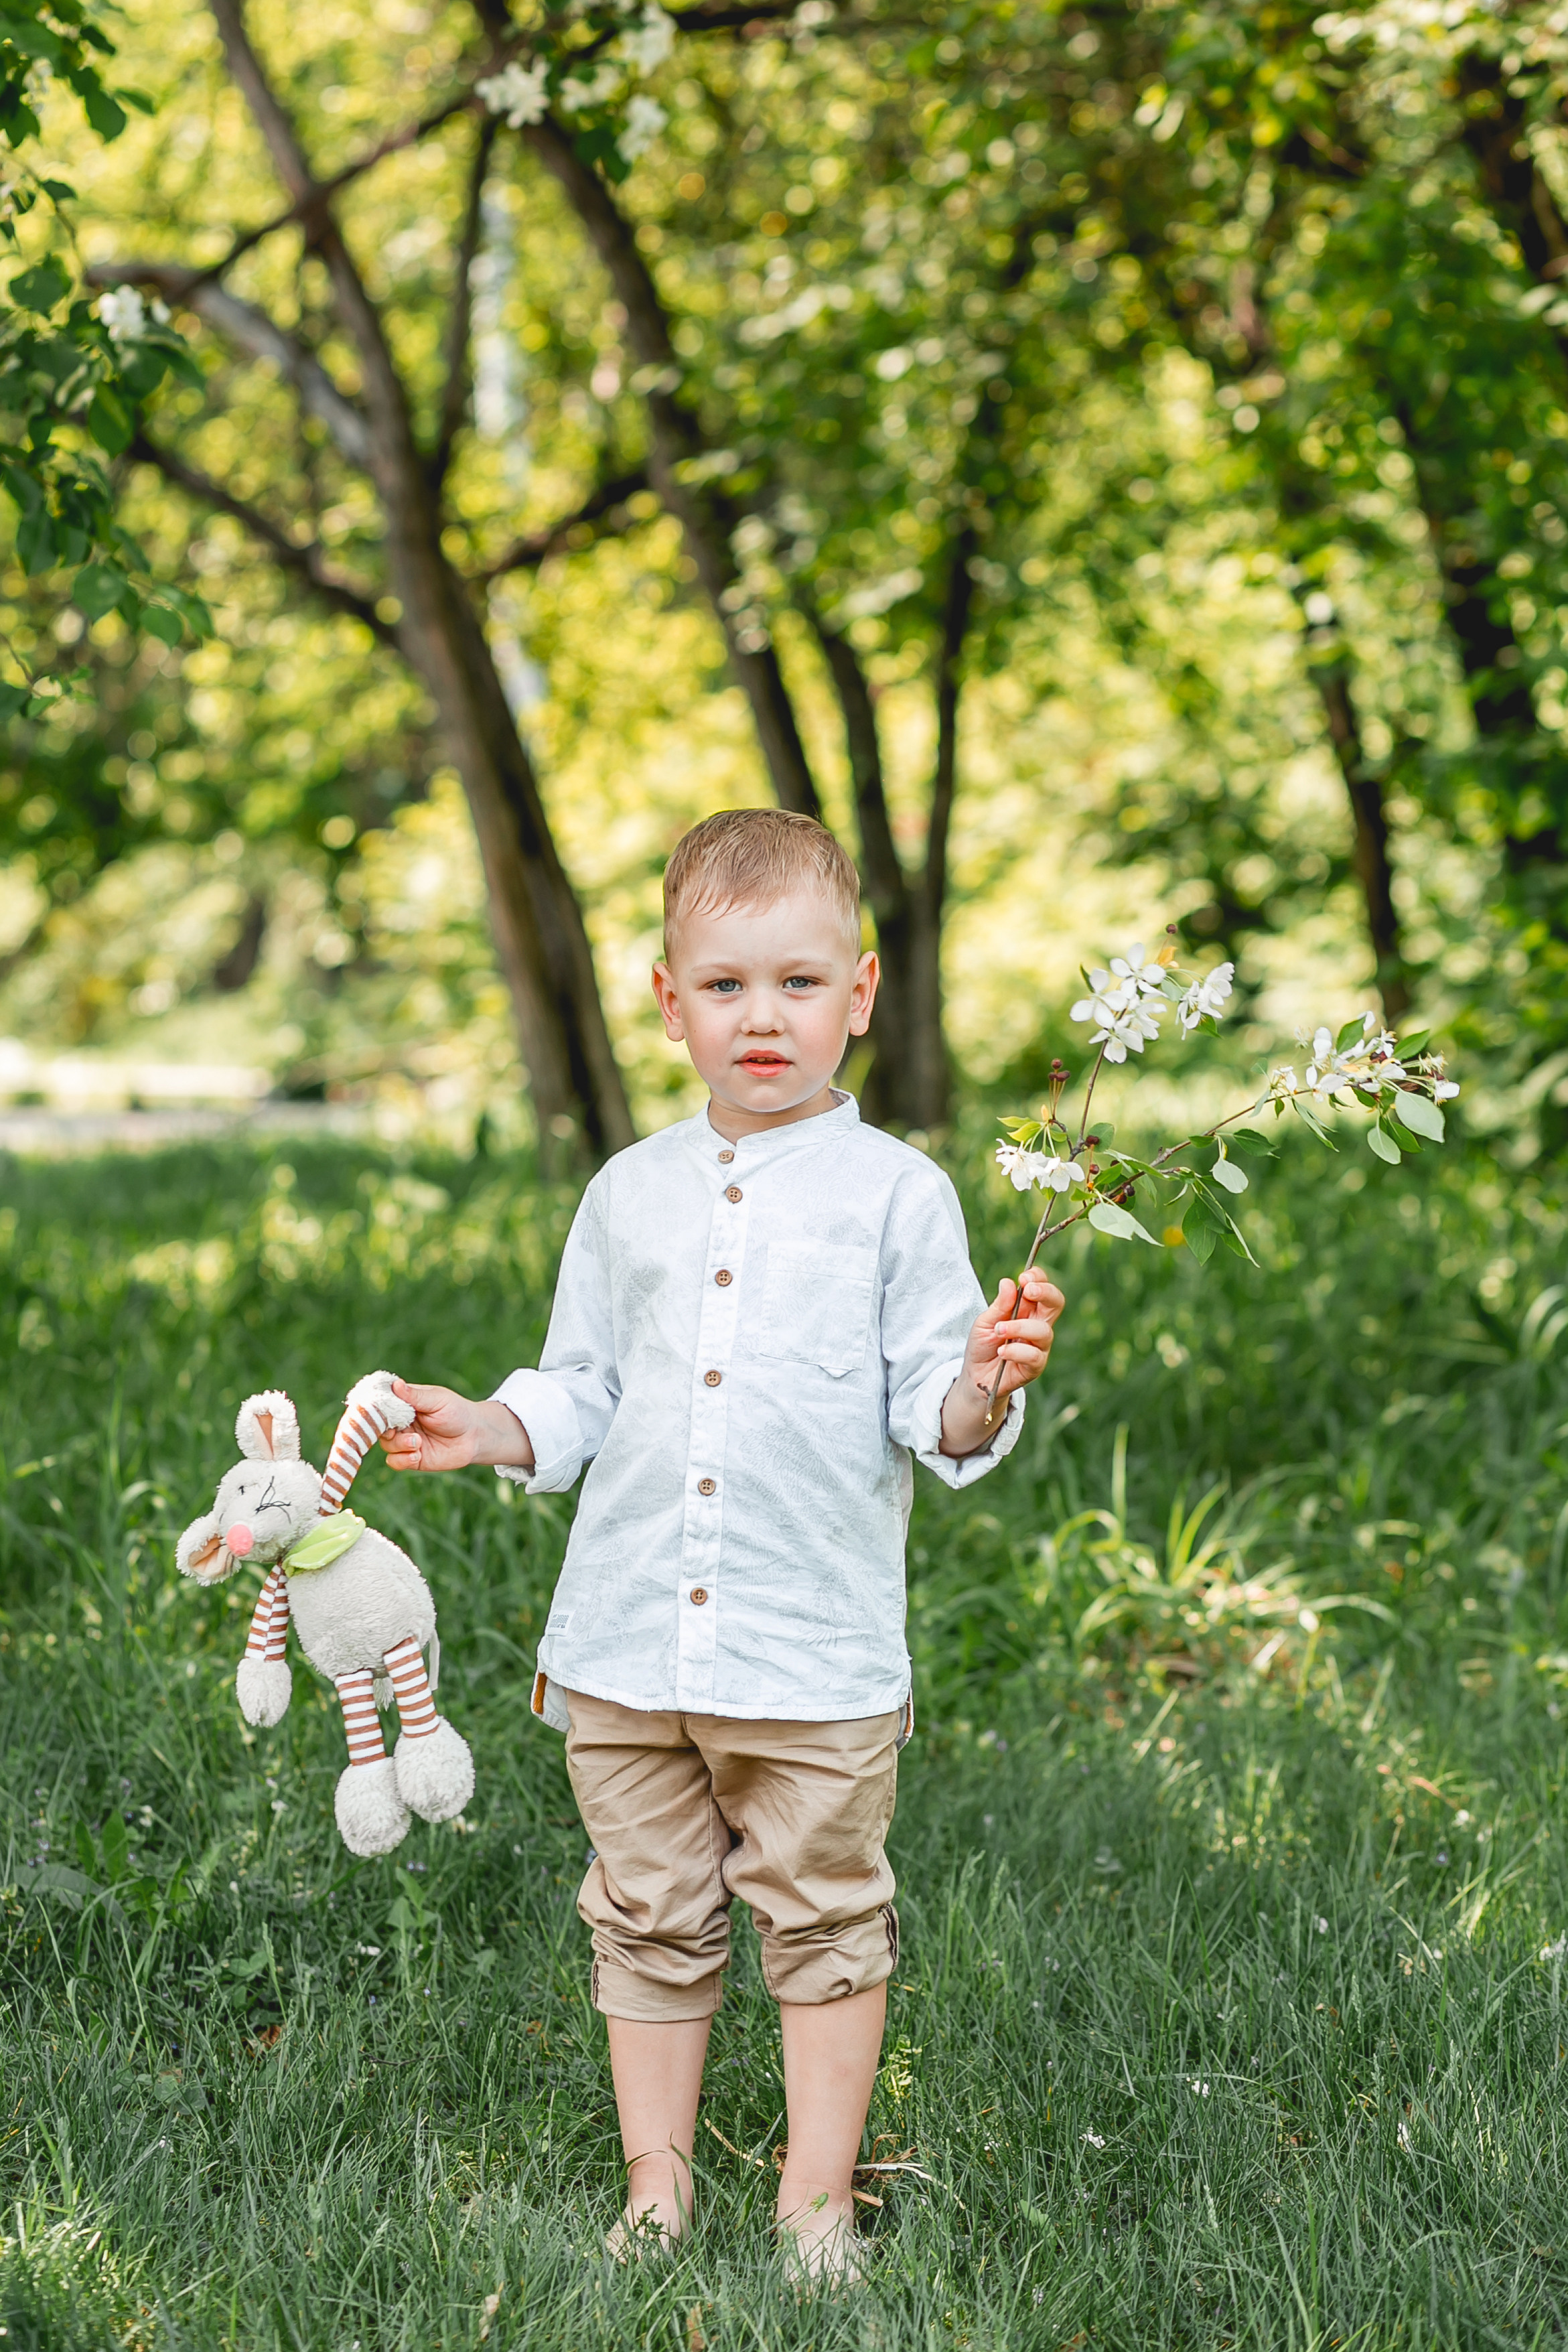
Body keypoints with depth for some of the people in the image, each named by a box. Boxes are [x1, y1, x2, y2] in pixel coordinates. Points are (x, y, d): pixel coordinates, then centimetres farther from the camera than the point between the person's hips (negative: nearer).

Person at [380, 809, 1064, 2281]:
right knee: (649, 1921, 12)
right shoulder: (630, 1194, 8)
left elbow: (929, 1414, -5)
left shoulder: (896, 1194, -3)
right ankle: (656, 2188, 26)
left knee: (823, 1921, 7)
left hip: (816, 1653, -3)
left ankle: (817, 2200, 21)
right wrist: (485, 1429, -2)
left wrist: (982, 1389, -26)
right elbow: (583, 1390, 15)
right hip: (627, 1645, 3)